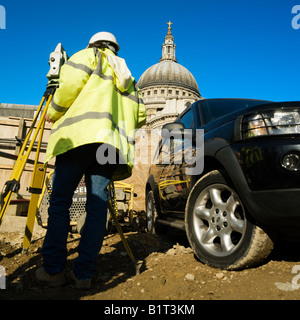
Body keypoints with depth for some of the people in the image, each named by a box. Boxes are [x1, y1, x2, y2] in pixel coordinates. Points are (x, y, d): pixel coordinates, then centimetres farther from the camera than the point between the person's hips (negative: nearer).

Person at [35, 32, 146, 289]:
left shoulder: (90, 55, 18)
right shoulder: (128, 77, 33)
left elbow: (71, 82, -1)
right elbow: (141, 114, 22)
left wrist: (53, 113, 11)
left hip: (80, 134, -4)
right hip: (113, 143, 5)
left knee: (60, 202, 1)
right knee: (98, 205, 2)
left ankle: (53, 269, 1)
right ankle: (84, 273, 3)